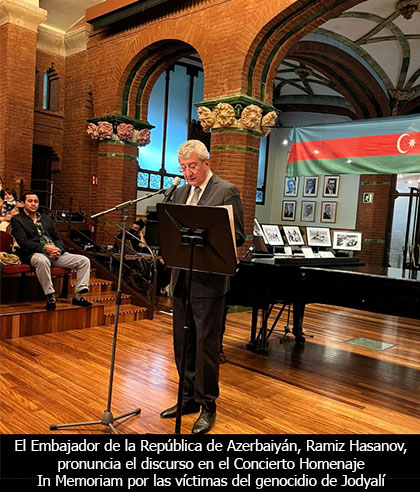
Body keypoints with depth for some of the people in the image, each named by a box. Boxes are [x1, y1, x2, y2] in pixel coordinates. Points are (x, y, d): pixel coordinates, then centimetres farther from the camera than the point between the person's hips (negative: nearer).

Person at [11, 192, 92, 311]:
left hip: (55, 254, 6)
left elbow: (57, 237, 20)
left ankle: (78, 296, -10)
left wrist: (58, 249, -3)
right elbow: (23, 242, -8)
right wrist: (45, 247, -19)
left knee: (84, 260, -9)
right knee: (42, 261, -43)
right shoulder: (17, 220, 6)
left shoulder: (46, 218, 24)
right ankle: (50, 297, -31)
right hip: (34, 254, -6)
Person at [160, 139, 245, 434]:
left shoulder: (226, 191, -7)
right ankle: (189, 398, 32)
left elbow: (238, 237, -10)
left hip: (208, 280, -7)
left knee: (206, 344, 2)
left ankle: (207, 405, 19)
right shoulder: (180, 192, 14)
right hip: (182, 279, 7)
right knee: (183, 342, 15)